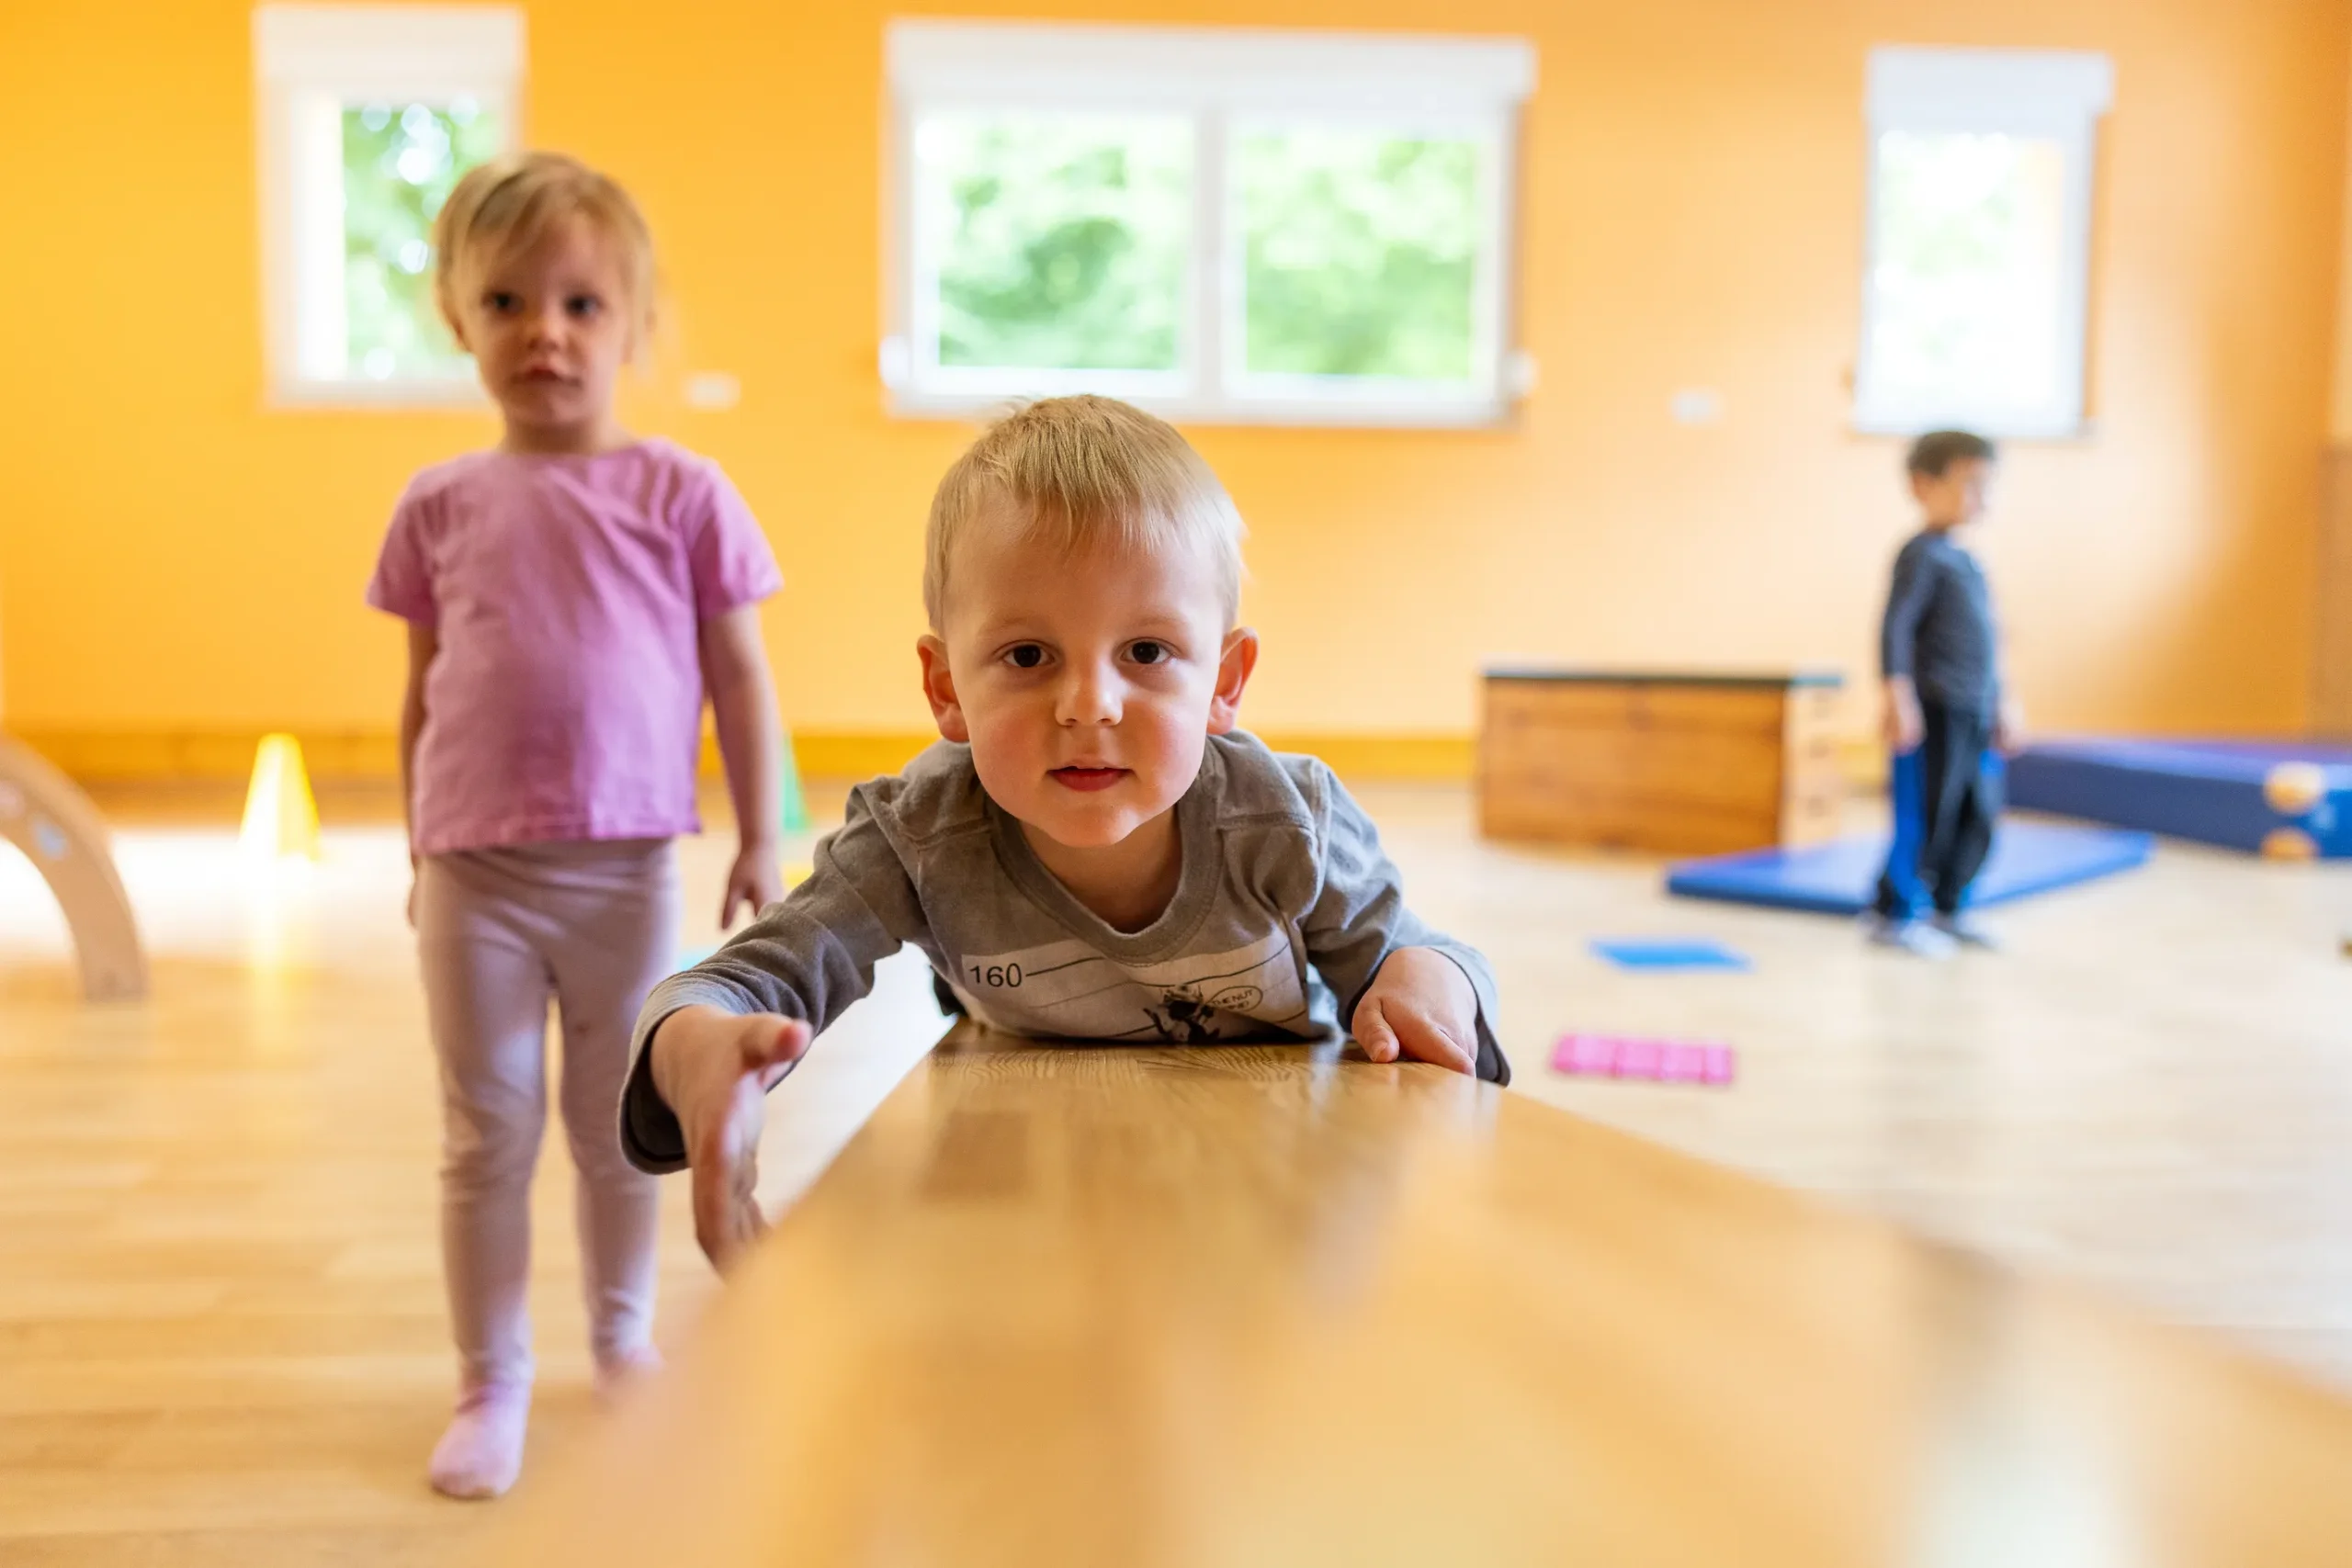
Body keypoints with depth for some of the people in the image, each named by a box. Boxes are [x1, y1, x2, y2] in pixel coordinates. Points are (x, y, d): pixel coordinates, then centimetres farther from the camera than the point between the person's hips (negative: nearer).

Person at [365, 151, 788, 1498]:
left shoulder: (683, 495, -3)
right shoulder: (442, 505, 3)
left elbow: (741, 678, 0)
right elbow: (424, 691, 10)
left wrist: (762, 843, -1)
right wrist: (421, 854, 13)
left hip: (628, 866, -1)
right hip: (476, 872, 2)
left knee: (621, 1125, 14)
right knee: (487, 1134, 10)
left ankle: (624, 1337, 36)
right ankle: (493, 1383, 26)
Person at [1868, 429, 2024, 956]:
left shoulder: (1967, 560, 17)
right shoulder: (1923, 554, -10)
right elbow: (1896, 626, -18)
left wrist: (2003, 703, 26)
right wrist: (1899, 696, -25)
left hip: (1976, 715, 9)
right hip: (1935, 713, -9)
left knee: (1979, 816, 12)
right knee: (1927, 814, -6)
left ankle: (1949, 907, 24)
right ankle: (1893, 914, 5)